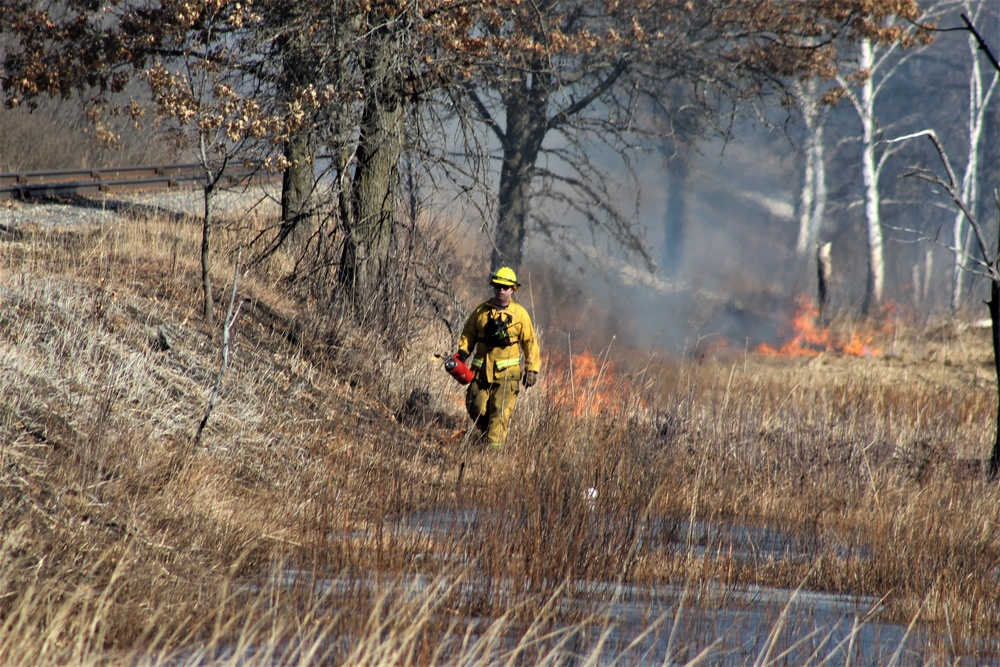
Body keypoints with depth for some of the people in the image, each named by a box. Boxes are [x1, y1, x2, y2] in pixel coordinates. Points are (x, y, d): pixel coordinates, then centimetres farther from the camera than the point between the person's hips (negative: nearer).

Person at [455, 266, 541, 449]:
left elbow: (530, 343, 5)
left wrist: (532, 369, 1)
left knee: (500, 411, -13)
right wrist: (462, 352, -4)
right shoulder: (482, 311, 7)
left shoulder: (519, 314, 1)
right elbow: (468, 334, 14)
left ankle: (494, 445, -16)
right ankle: (488, 433, 28)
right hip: (482, 370, 3)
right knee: (476, 408, 5)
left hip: (506, 372, -3)